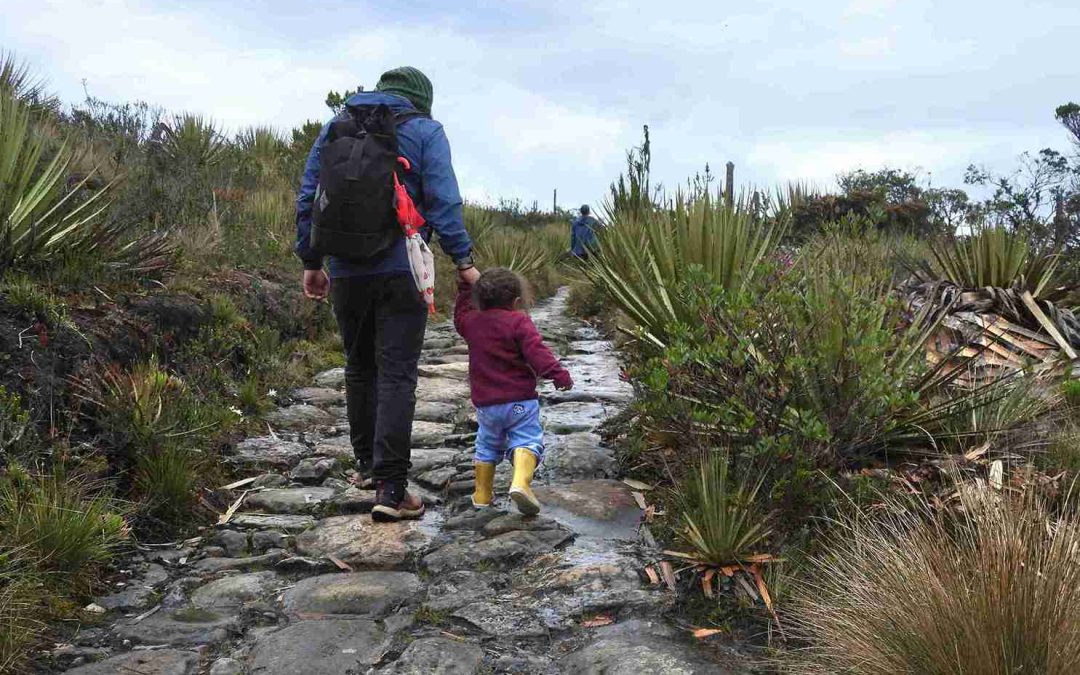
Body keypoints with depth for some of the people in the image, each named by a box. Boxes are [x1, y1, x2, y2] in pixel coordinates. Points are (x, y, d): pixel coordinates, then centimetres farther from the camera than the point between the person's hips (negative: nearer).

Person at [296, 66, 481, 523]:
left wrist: (310, 262, 16)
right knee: (396, 374, -4)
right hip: (402, 270, -4)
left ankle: (367, 463, 30)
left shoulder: (335, 127, 14)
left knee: (359, 366, 18)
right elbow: (443, 201, -8)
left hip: (346, 271, 4)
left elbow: (308, 198, 12)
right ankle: (390, 488, -9)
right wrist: (463, 261, -4)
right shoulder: (424, 130, 2)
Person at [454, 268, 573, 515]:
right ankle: (520, 482, -27)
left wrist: (466, 286, 36)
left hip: (485, 402, 5)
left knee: (487, 445, 21)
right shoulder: (518, 322, -7)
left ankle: (482, 492, 24)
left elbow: (461, 314, 31)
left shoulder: (471, 322, 7)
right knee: (526, 439, -2)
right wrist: (559, 374, -16)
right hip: (520, 400, -5)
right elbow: (536, 351, -17)